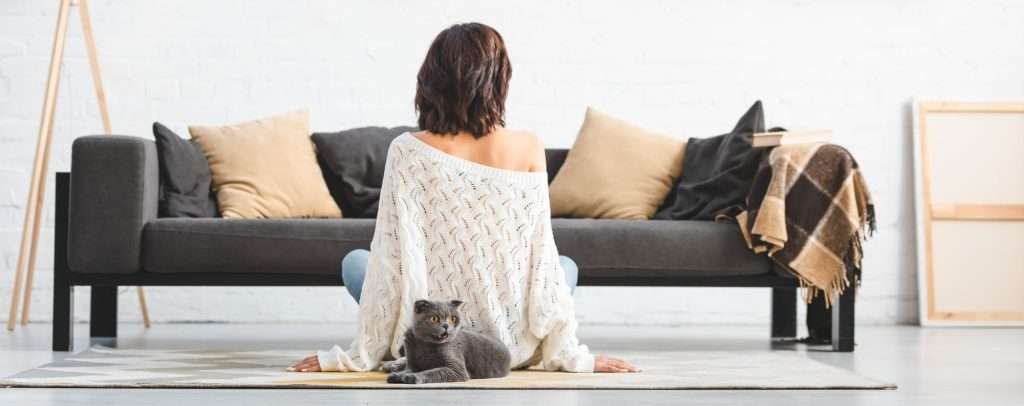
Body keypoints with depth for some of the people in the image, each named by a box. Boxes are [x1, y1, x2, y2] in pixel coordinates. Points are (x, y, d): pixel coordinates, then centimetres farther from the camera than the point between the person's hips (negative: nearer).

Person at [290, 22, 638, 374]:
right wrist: (568, 354, 1)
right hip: (511, 346, 1)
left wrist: (361, 355, -1)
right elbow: (543, 259, -8)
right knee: (566, 265, 32)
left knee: (355, 262, 28)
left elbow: (391, 261, -10)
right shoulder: (528, 149, -10)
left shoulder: (408, 151, -12)